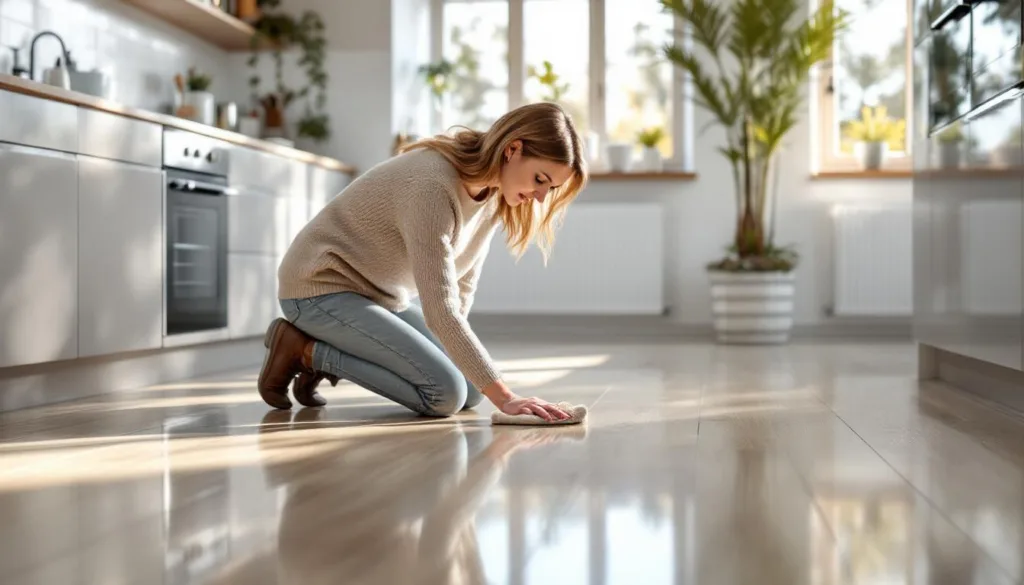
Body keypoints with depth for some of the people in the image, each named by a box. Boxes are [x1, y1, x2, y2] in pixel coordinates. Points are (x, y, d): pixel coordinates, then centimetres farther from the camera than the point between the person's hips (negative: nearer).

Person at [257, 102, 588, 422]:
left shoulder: (493, 187, -4)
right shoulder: (434, 186, -31)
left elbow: (461, 287, 4)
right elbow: (440, 311, -35)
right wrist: (504, 397, -35)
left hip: (382, 297, 9)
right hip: (321, 289, -9)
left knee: (472, 388, 2)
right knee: (445, 393, -20)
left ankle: (322, 354, 13)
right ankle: (304, 351, -3)